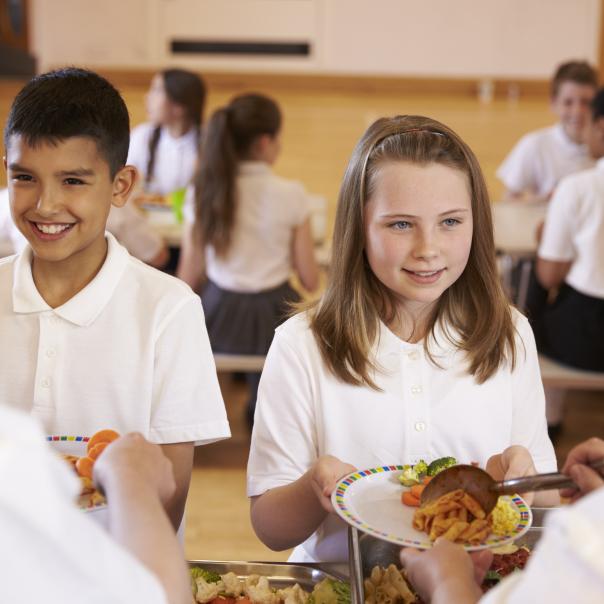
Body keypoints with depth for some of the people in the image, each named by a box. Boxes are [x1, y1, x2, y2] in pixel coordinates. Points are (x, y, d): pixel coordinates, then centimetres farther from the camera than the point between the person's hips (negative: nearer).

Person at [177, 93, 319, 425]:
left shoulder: (203, 192, -8)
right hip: (274, 317, -2)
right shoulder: (291, 194, -14)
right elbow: (310, 280, -9)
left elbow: (188, 276, -4)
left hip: (219, 318, 2)